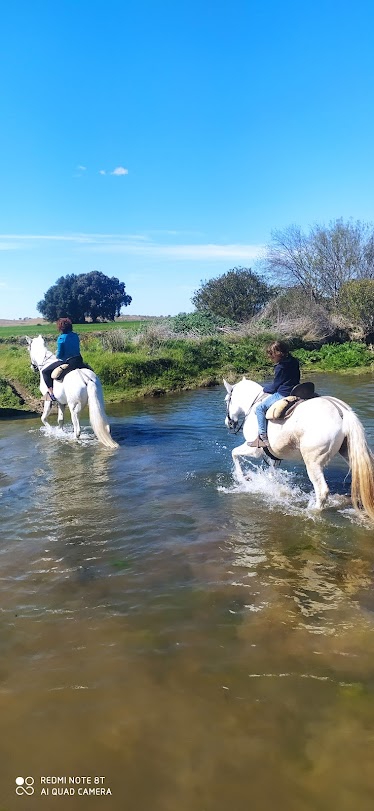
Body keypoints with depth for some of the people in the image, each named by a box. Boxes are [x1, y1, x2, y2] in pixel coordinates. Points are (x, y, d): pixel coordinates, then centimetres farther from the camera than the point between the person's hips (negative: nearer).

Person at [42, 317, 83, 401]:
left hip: (66, 361, -6)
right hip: (78, 361, 6)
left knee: (45, 372, 7)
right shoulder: (75, 335, 5)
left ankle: (51, 392, -3)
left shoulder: (61, 338, -12)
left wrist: (57, 356, 11)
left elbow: (59, 355, -11)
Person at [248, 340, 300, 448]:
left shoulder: (280, 367, -16)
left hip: (282, 395, -10)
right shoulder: (294, 362, 9)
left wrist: (265, 388, 11)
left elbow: (274, 387, -10)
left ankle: (263, 437, -7)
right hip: (295, 393, 10)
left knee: (260, 407, -5)